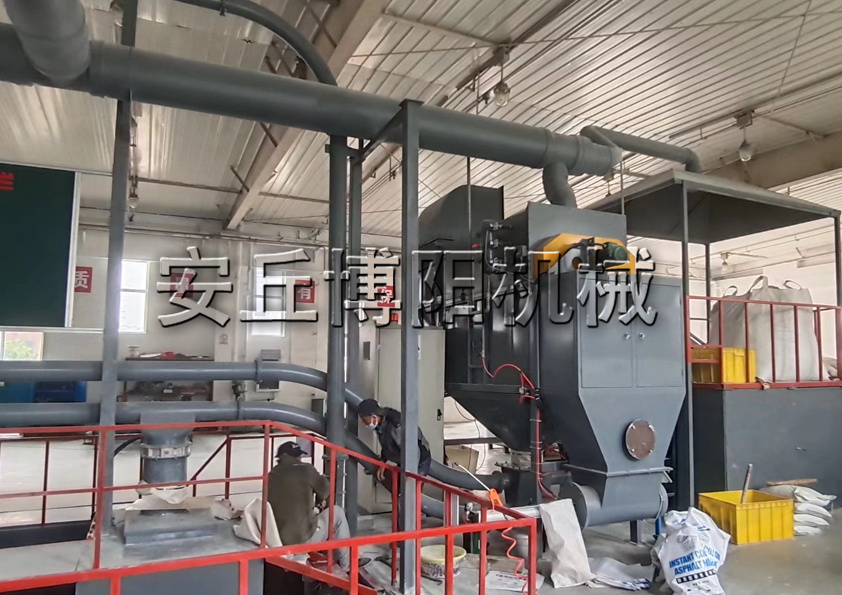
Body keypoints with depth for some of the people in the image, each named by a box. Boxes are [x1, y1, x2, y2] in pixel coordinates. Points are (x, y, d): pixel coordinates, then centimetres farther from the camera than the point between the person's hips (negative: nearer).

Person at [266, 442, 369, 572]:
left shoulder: (271, 476, 5)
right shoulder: (304, 469, -8)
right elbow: (326, 489, 8)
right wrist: (319, 501, 28)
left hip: (278, 539, 6)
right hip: (303, 538, -6)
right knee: (337, 512, 15)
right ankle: (346, 564, 21)